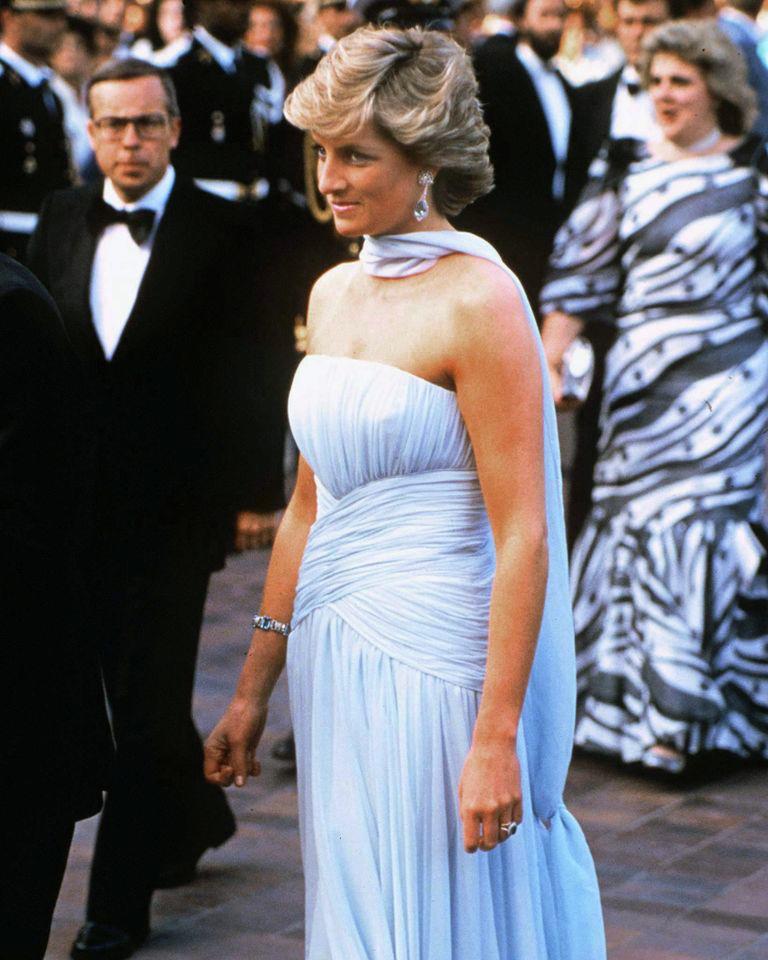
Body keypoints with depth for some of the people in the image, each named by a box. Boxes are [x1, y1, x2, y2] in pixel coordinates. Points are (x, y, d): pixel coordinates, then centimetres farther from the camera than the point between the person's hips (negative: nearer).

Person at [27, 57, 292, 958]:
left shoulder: (227, 236, -7)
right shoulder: (60, 221, 6)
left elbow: (255, 374, -6)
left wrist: (256, 491, -8)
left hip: (173, 503, -5)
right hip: (83, 500, 5)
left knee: (146, 696, -1)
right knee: (129, 684, 15)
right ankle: (195, 812, 41)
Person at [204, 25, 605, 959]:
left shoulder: (479, 300, -14)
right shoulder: (334, 293, 9)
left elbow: (523, 538, -17)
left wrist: (497, 738, -21)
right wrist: (254, 687, 15)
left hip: (435, 663, -7)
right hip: (335, 661, 7)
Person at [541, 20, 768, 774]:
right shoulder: (624, 170, 7)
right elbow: (582, 273, 7)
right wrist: (548, 362, 0)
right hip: (638, 381, 3)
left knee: (695, 527, -4)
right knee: (636, 524, 7)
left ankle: (685, 713, 4)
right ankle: (640, 698, 20)